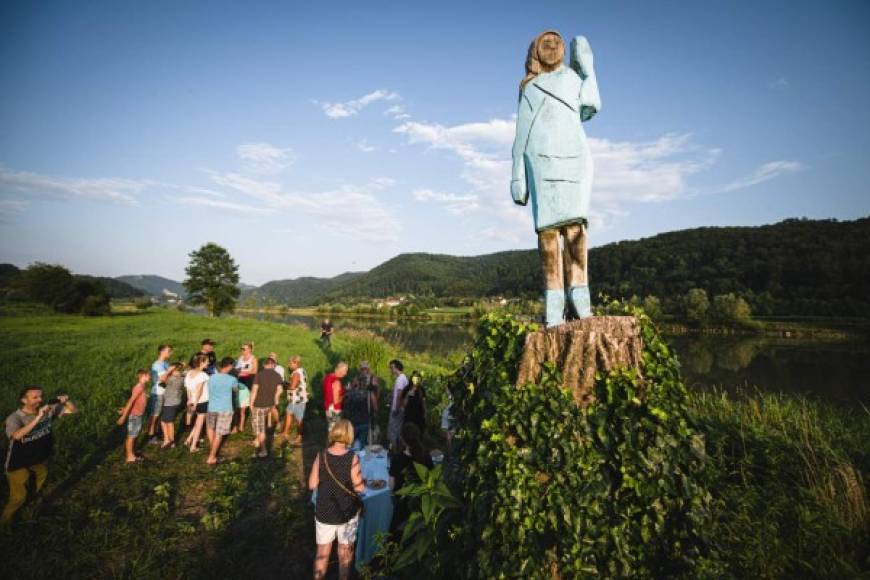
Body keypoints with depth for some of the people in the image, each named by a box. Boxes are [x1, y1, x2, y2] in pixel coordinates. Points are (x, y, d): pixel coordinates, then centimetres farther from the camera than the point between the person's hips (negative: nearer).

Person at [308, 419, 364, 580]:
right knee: (345, 551, 21)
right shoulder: (352, 458, -21)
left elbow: (312, 485, -7)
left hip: (324, 512, 1)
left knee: (322, 552, 20)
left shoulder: (321, 456, -14)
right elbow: (359, 488, -16)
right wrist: (362, 480, 4)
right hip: (347, 512, -1)